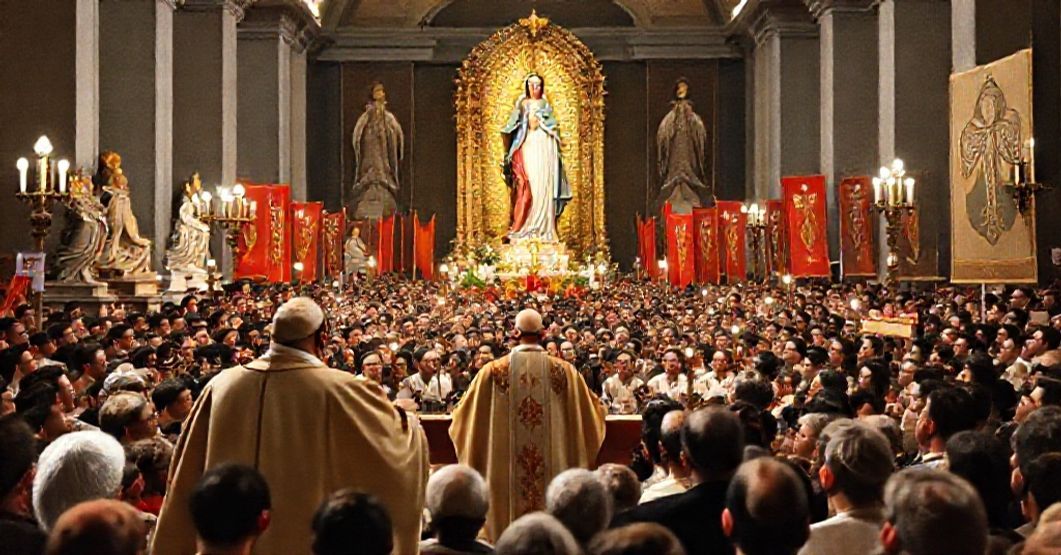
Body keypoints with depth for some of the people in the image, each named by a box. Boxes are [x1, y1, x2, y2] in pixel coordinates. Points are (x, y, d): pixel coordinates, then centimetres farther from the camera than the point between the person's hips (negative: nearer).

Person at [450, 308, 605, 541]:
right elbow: (593, 412, 11)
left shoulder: (493, 371, -4)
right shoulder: (564, 371, -2)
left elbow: (463, 414, 8)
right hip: (554, 468, 1)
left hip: (504, 470, -1)